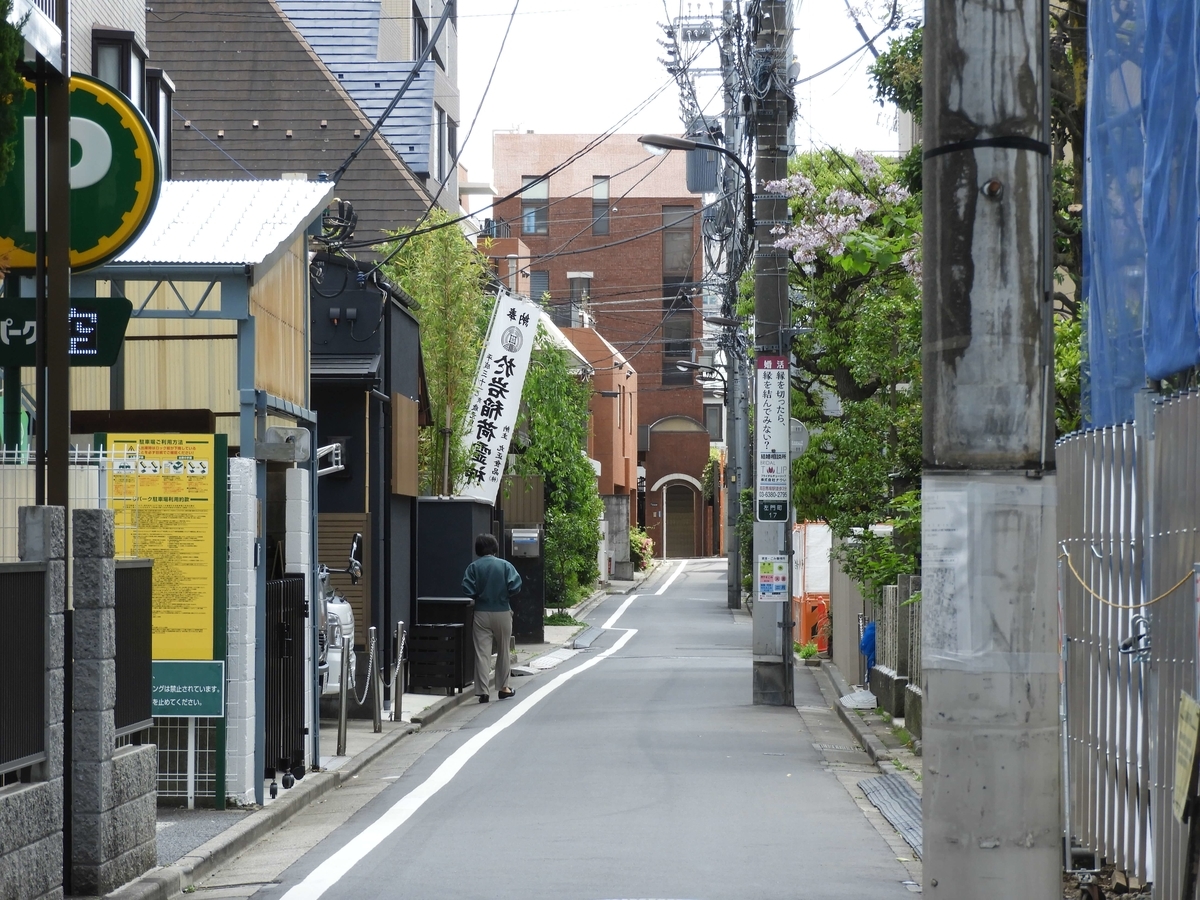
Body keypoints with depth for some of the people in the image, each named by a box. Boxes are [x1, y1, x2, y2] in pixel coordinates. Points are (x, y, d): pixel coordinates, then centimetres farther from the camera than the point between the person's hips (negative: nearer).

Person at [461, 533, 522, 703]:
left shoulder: (473, 567, -3)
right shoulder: (505, 565, -3)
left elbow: (468, 591, -9)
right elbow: (515, 587, -11)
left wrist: (480, 595, 11)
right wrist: (503, 594, 8)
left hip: (481, 614, 0)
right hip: (502, 612, 0)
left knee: (482, 653, 0)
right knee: (503, 651, 15)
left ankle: (482, 691, -6)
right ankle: (503, 687, 23)